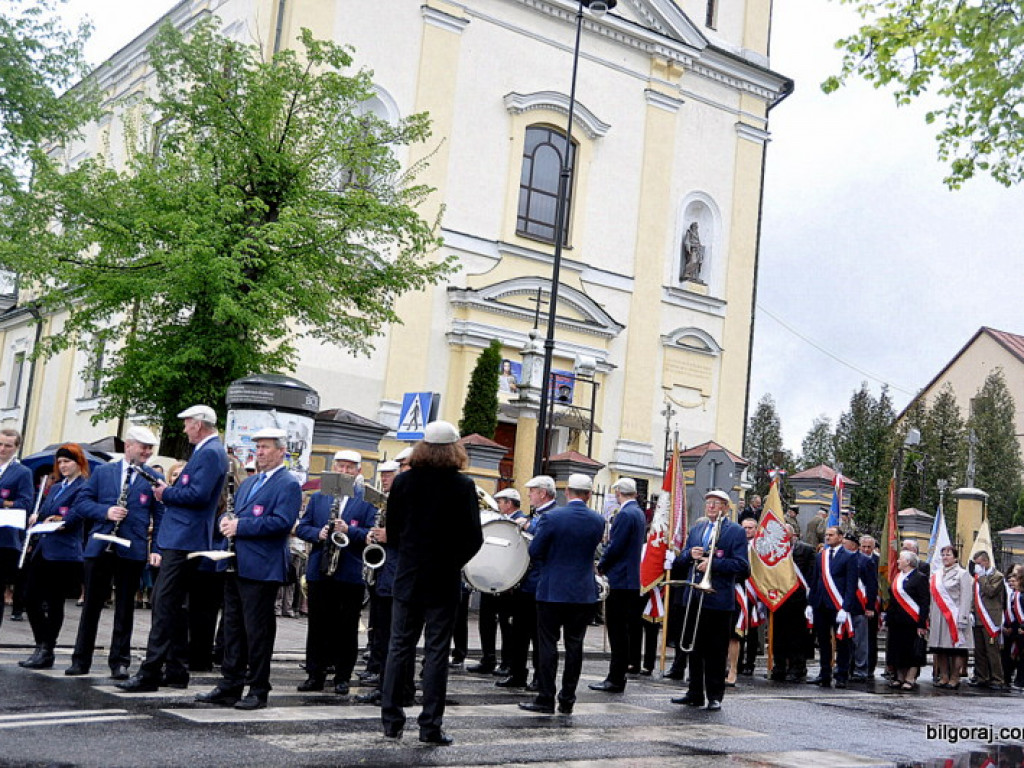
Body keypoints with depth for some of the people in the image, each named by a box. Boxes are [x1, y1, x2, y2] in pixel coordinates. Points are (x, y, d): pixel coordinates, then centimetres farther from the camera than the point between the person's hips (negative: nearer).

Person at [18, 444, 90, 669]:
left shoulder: (83, 488, -6)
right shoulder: (55, 487, 20)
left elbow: (73, 519, -12)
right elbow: (43, 513, 18)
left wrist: (59, 521, -19)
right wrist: (36, 517, -2)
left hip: (63, 552, -8)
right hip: (42, 549, 8)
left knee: (54, 603, -1)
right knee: (30, 598, 4)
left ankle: (46, 651, 6)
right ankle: (42, 646, 14)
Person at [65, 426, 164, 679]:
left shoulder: (154, 478, 4)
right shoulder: (102, 472, 9)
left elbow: (160, 517, 3)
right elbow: (82, 503, 6)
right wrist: (105, 511, -12)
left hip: (132, 551, -1)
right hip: (100, 548, 1)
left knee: (125, 608, 5)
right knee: (92, 604, 8)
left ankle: (120, 662, 13)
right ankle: (81, 660, 18)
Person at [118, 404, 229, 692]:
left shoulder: (210, 453, -13)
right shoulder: (206, 451, 20)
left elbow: (198, 495, -23)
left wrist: (166, 493, -9)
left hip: (185, 540, -11)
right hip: (179, 540, 11)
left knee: (165, 605, -11)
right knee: (172, 605, 13)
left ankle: (150, 673, -10)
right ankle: (176, 671, 18)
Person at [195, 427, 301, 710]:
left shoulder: (288, 485, -7)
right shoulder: (248, 482, 20)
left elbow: (282, 522, -19)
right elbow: (233, 511, 26)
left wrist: (240, 526, -18)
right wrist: (226, 521, 1)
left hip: (261, 569, -8)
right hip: (236, 566, 8)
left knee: (258, 630, -2)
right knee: (233, 626, 11)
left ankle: (258, 690, 7)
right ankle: (229, 686, 18)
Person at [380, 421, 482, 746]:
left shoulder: (403, 482, -1)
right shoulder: (463, 486, -10)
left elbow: (391, 531, 4)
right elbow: (473, 537, -10)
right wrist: (454, 560, 7)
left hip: (407, 577, 3)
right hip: (444, 581, -3)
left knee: (400, 647, 10)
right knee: (436, 651, 3)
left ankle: (391, 720, 13)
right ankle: (430, 725, 5)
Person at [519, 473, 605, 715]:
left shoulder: (552, 517, -12)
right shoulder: (598, 521, -1)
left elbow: (534, 551, -6)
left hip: (552, 589, -3)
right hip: (584, 592, 3)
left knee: (548, 644, 3)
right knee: (574, 645, 8)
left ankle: (545, 699, 3)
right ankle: (567, 700, 12)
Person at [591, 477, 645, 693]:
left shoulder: (625, 514, -16)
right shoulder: (638, 513, 14)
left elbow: (615, 547, -18)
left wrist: (602, 566, -3)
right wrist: (606, 565, 14)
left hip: (620, 580, -10)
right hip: (631, 580, 10)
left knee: (618, 631, -6)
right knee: (623, 631, 12)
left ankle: (615, 680, -2)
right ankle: (616, 677, 18)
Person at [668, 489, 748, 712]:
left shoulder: (736, 532, -2)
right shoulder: (696, 529, 17)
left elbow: (741, 565, -11)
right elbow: (681, 561, 18)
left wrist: (713, 563, -18)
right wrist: (689, 554, -5)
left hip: (718, 599, -6)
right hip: (694, 597, 6)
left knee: (716, 651, 0)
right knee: (693, 647, 11)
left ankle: (715, 696, 8)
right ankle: (695, 693, 20)